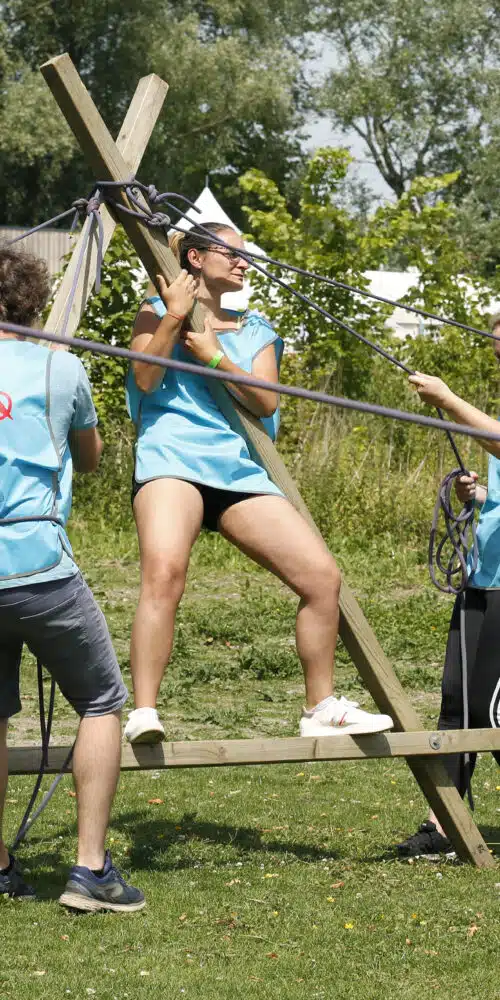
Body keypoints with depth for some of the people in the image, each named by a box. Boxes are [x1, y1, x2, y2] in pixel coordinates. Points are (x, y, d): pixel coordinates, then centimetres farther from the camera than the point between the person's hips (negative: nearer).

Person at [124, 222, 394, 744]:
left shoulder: (256, 331, 23)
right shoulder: (157, 312, 14)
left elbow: (266, 404, 6)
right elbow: (145, 379, -3)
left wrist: (215, 356, -5)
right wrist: (174, 317, -6)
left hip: (239, 467, 5)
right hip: (173, 459, -5)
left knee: (323, 576, -5)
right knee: (164, 570, -34)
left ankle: (320, 709, 10)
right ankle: (143, 714, -36)